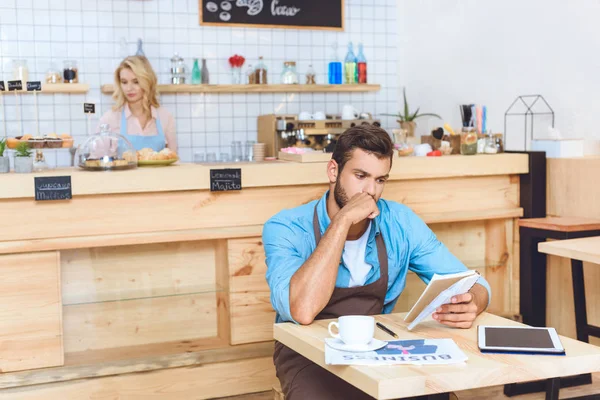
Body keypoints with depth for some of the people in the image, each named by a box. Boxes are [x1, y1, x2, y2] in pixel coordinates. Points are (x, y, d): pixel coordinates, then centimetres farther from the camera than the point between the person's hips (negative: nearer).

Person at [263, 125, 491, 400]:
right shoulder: (285, 228, -17)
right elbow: (303, 310, -34)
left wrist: (470, 305, -29)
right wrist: (343, 219, -31)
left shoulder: (400, 223, -6)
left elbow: (474, 285, -4)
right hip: (309, 355, -3)